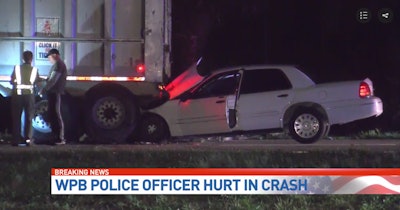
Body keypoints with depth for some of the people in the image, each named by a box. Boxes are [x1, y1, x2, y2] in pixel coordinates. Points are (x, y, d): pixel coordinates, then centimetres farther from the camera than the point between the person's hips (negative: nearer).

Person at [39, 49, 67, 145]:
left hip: (54, 93, -10)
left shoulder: (58, 65, -12)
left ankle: (60, 139, -11)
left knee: (55, 115, -10)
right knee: (52, 115, 12)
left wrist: (43, 90, -18)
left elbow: (53, 80, -19)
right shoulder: (58, 64, 21)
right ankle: (56, 137, 15)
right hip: (53, 93, 10)